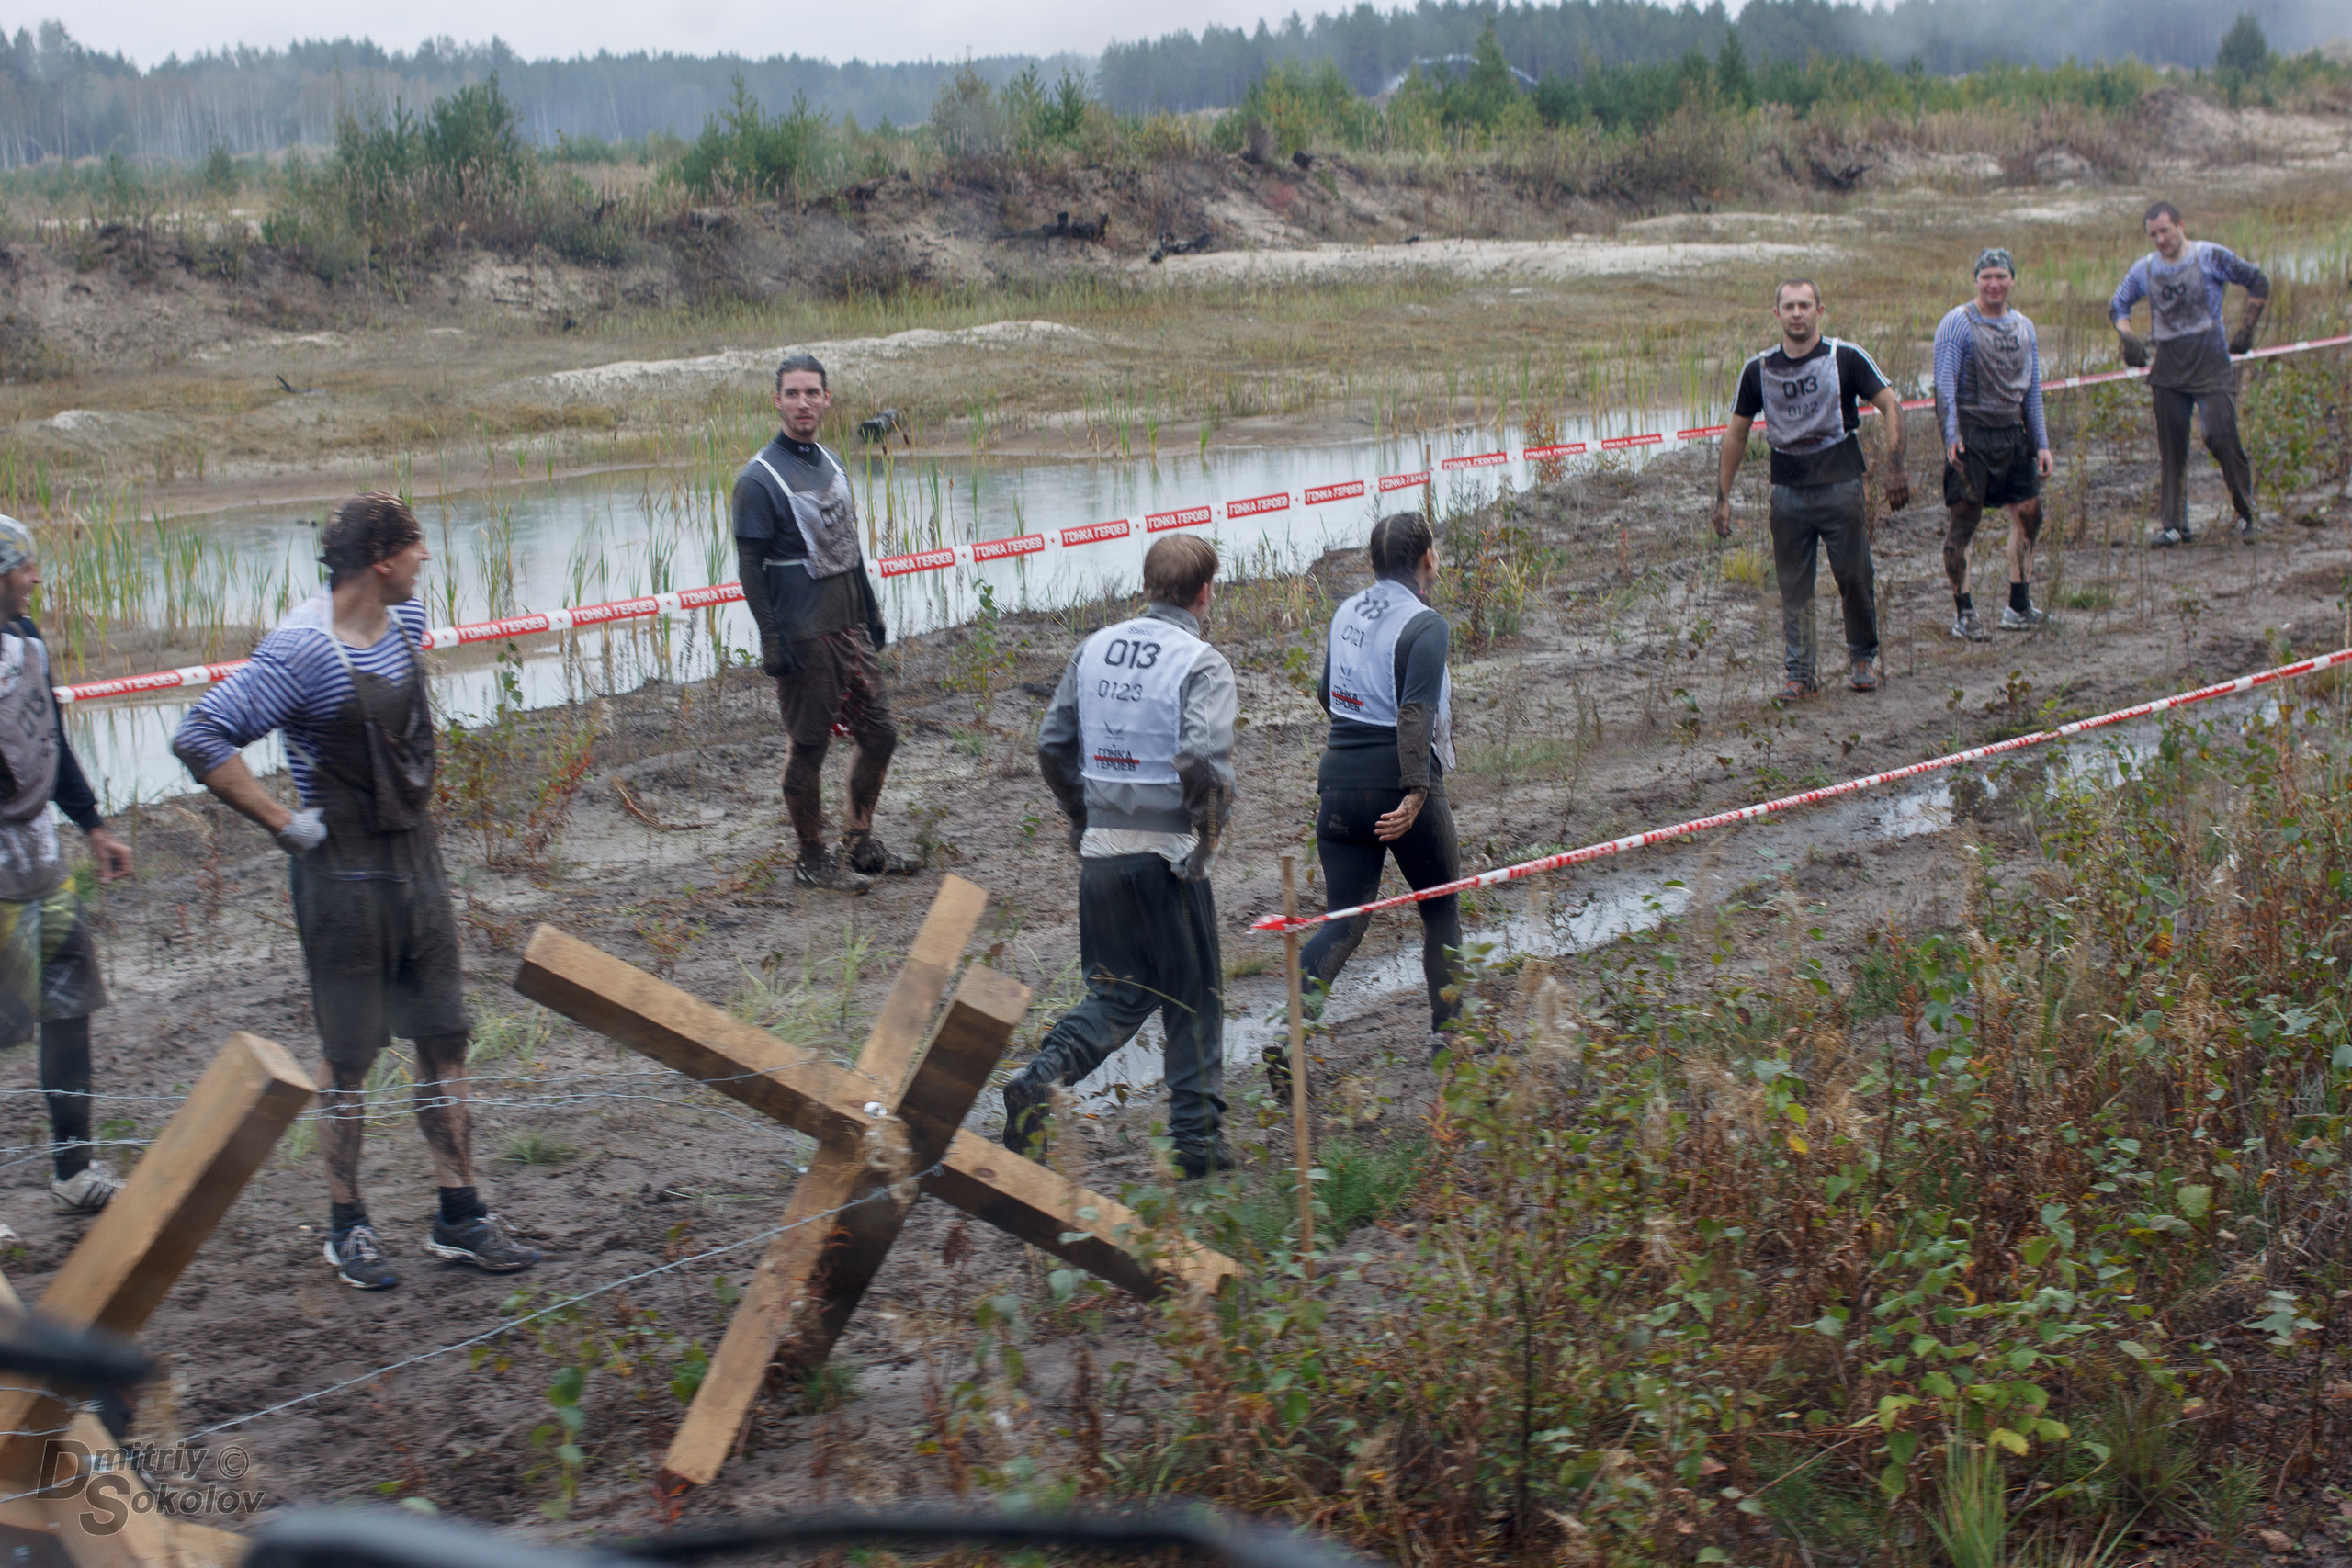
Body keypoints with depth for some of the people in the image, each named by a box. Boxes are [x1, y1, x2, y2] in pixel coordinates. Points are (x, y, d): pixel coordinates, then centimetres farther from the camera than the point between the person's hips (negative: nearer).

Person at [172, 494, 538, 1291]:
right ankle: (347, 1227, 18)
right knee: (350, 1057, 4)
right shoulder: (303, 650, -22)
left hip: (416, 857, 7)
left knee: (444, 1039, 10)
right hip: (344, 872, -7)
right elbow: (201, 738, -26)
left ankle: (459, 1216, 18)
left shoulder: (405, 619, 3)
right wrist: (285, 823, -21)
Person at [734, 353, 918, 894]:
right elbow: (750, 567, -12)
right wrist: (771, 642, -16)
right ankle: (812, 859, 12)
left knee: (879, 735, 10)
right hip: (803, 638, -8)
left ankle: (860, 844, 25)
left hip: (849, 628, 8)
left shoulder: (831, 463, 13)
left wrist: (870, 613, 19)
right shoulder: (759, 478, -11)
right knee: (807, 748, 0)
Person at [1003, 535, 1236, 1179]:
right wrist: (1211, 827, -10)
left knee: (1118, 989, 16)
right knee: (1191, 996, 10)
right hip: (1169, 853, -5)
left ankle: (1039, 1079, -5)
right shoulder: (1203, 665, -12)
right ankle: (1197, 1136, 15)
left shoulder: (1094, 650, 7)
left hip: (1101, 849, 5)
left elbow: (1052, 745, 9)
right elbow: (1202, 758, -25)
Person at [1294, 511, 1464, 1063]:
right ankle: (1447, 1032, 27)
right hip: (1398, 786, -5)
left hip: (1341, 783, 5)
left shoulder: (1345, 614, 7)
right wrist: (1415, 792, -29)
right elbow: (1416, 712, -24)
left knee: (1344, 922, 6)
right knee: (1441, 908, 17)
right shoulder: (1425, 625, -13)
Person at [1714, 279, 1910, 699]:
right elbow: (1736, 432, 12)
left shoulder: (1846, 358, -2)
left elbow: (1891, 407, -1)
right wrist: (1723, 496, 9)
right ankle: (1799, 673, 9)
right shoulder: (1758, 370, 5)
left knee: (1854, 577, 0)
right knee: (1793, 586, 1)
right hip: (1787, 489, 2)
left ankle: (1862, 657, 20)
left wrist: (1894, 468, -12)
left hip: (1841, 485, -2)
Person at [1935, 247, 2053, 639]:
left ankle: (2018, 607, 17)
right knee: (1962, 520, -5)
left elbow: (2033, 390, 18)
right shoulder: (1957, 323, -6)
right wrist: (1951, 436, -21)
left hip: (2012, 434, 6)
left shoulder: (2024, 328, 13)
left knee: (2029, 513, 6)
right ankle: (1963, 614, 2)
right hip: (1971, 434, -6)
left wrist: (2041, 443, 13)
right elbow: (1945, 384, -11)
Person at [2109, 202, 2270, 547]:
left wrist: (2245, 331, -1)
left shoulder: (2211, 257, -4)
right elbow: (2118, 306, 20)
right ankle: (2172, 525, 8)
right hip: (2168, 371, 4)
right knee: (2171, 450, 3)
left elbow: (2258, 283, 3)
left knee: (2222, 438, -11)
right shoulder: (2144, 269, 6)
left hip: (2211, 366, -4)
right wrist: (2128, 339, 2)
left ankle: (2246, 510, 7)